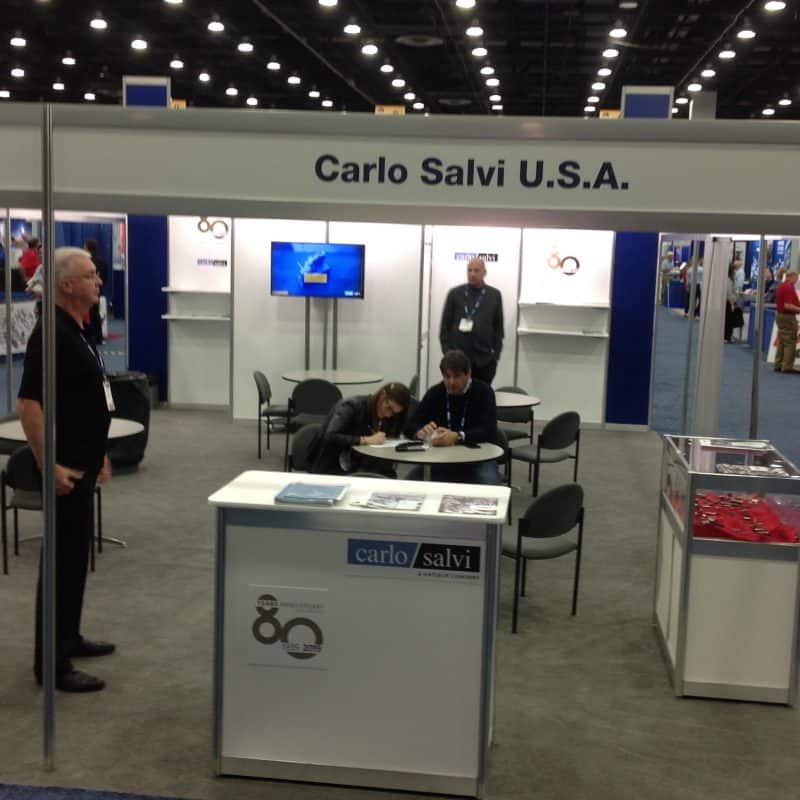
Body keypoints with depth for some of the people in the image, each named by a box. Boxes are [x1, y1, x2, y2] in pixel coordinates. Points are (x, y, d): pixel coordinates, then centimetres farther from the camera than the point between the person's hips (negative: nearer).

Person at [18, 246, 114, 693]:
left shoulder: (77, 331, 12)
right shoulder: (51, 333, -19)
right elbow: (29, 403, -24)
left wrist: (97, 452, 22)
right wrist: (49, 465, -26)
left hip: (83, 463, 10)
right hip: (66, 468, -10)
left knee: (77, 552, 17)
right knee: (63, 556, -4)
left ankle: (69, 637, 30)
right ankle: (52, 662, 3)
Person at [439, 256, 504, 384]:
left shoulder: (495, 295, 7)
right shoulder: (455, 293, 4)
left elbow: (498, 327, 9)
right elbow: (445, 325, 5)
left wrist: (496, 353, 2)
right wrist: (447, 351, -2)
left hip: (485, 359, 1)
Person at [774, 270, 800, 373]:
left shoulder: (781, 286, 12)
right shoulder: (789, 288, -19)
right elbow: (787, 305, -25)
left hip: (779, 314, 10)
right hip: (788, 317, -10)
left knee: (781, 342, 13)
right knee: (790, 342, -5)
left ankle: (779, 365, 15)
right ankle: (787, 366, -5)